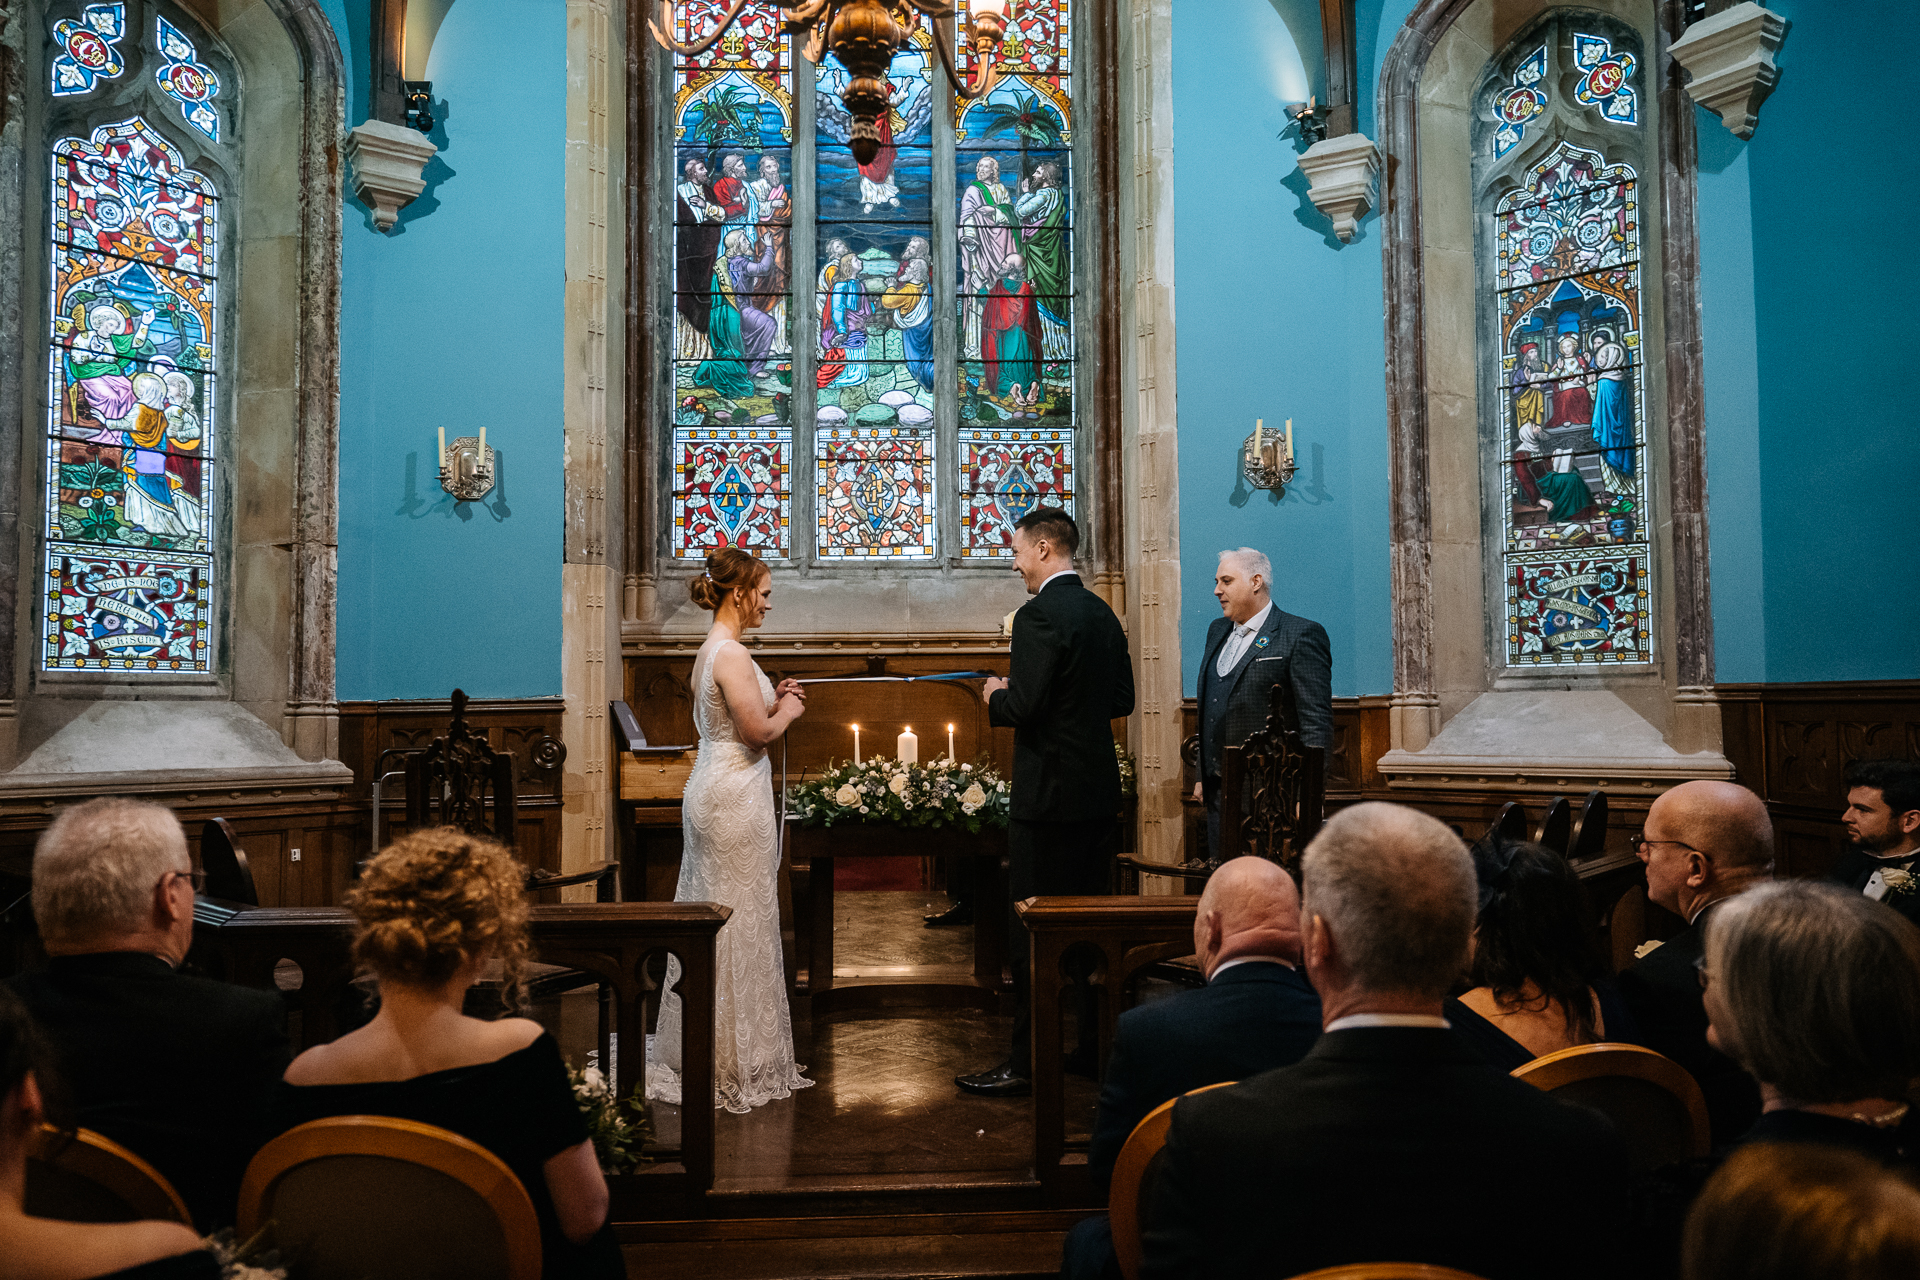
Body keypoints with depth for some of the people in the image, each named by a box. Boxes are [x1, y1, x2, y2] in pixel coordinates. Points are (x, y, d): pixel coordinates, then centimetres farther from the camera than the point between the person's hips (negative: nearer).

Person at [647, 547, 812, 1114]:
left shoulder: (712, 650, 13)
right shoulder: (731, 654, -18)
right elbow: (758, 732, -21)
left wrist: (773, 700, 12)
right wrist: (788, 709, -4)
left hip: (711, 792, 10)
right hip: (735, 797, -10)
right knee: (739, 925, -1)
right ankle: (737, 1065, 9)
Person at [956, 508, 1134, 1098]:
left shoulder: (1039, 615, -16)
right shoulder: (1103, 613, 10)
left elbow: (1024, 707, -22)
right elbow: (1123, 699, 15)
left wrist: (995, 696, -2)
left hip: (1050, 794, -9)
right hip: (1099, 790, 9)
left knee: (1032, 932, -1)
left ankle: (1026, 1064, 5)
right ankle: (1096, 1044, 27)